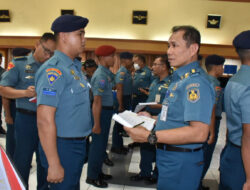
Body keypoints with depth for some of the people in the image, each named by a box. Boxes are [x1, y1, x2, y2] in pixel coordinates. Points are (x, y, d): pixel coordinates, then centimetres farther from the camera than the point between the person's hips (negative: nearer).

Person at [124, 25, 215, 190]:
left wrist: (150, 136, -29)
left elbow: (199, 133, -30)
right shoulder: (180, 79, 12)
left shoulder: (196, 83, -22)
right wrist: (152, 119, 10)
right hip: (168, 157, 9)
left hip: (181, 162, -9)